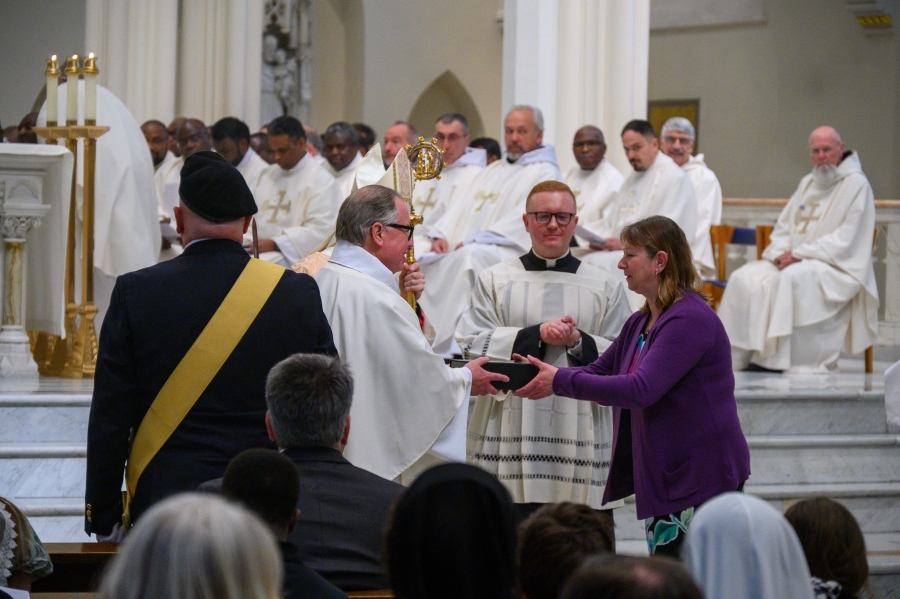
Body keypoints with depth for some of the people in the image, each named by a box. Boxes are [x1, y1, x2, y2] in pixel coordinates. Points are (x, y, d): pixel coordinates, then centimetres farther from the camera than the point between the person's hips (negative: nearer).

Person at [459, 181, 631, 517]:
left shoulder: (605, 287, 13)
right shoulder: (494, 281, 11)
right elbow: (470, 345, 0)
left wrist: (579, 342, -9)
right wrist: (537, 335, -9)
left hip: (580, 435, 0)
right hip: (510, 435, 0)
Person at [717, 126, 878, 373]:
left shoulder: (856, 184, -5)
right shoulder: (807, 184, 19)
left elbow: (845, 241, -13)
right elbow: (783, 227, 18)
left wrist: (799, 254, -17)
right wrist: (780, 254, -5)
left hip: (837, 267, -7)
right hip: (793, 261, 7)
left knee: (793, 278, -37)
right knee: (744, 278, -14)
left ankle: (782, 359, -34)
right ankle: (738, 355, -18)